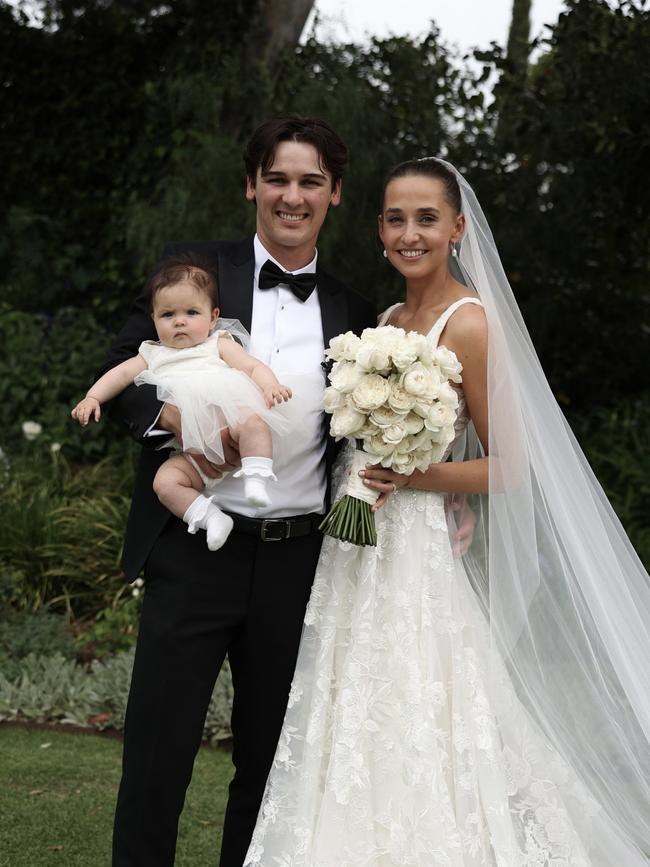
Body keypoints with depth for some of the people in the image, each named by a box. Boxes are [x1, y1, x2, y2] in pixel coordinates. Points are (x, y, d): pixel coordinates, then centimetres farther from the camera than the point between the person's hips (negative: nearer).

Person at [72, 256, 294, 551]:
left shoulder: (218, 345, 18)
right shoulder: (153, 355, 27)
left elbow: (253, 366, 6)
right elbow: (120, 374, 20)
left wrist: (270, 385, -16)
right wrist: (92, 398, 3)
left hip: (228, 419, -3)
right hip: (190, 450, 3)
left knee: (251, 420, -36)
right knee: (165, 481, -22)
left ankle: (256, 479, -34)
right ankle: (209, 517, -21)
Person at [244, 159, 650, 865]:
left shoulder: (470, 323, -10)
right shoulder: (389, 320, 14)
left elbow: (505, 467, -10)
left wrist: (412, 476, -21)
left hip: (418, 562, -8)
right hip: (359, 558, 8)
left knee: (413, 756, -5)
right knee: (358, 747, 10)